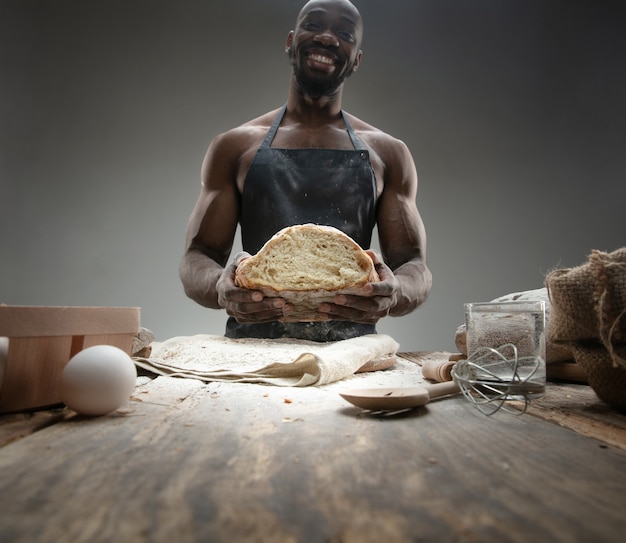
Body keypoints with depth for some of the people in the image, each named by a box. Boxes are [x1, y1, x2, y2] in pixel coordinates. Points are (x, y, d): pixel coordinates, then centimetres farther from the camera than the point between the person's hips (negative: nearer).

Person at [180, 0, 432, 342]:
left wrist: (393, 293, -17)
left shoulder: (388, 153, 10)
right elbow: (196, 258, 6)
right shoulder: (233, 147, 9)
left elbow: (415, 266, 7)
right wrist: (221, 288, -17)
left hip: (350, 349, 1)